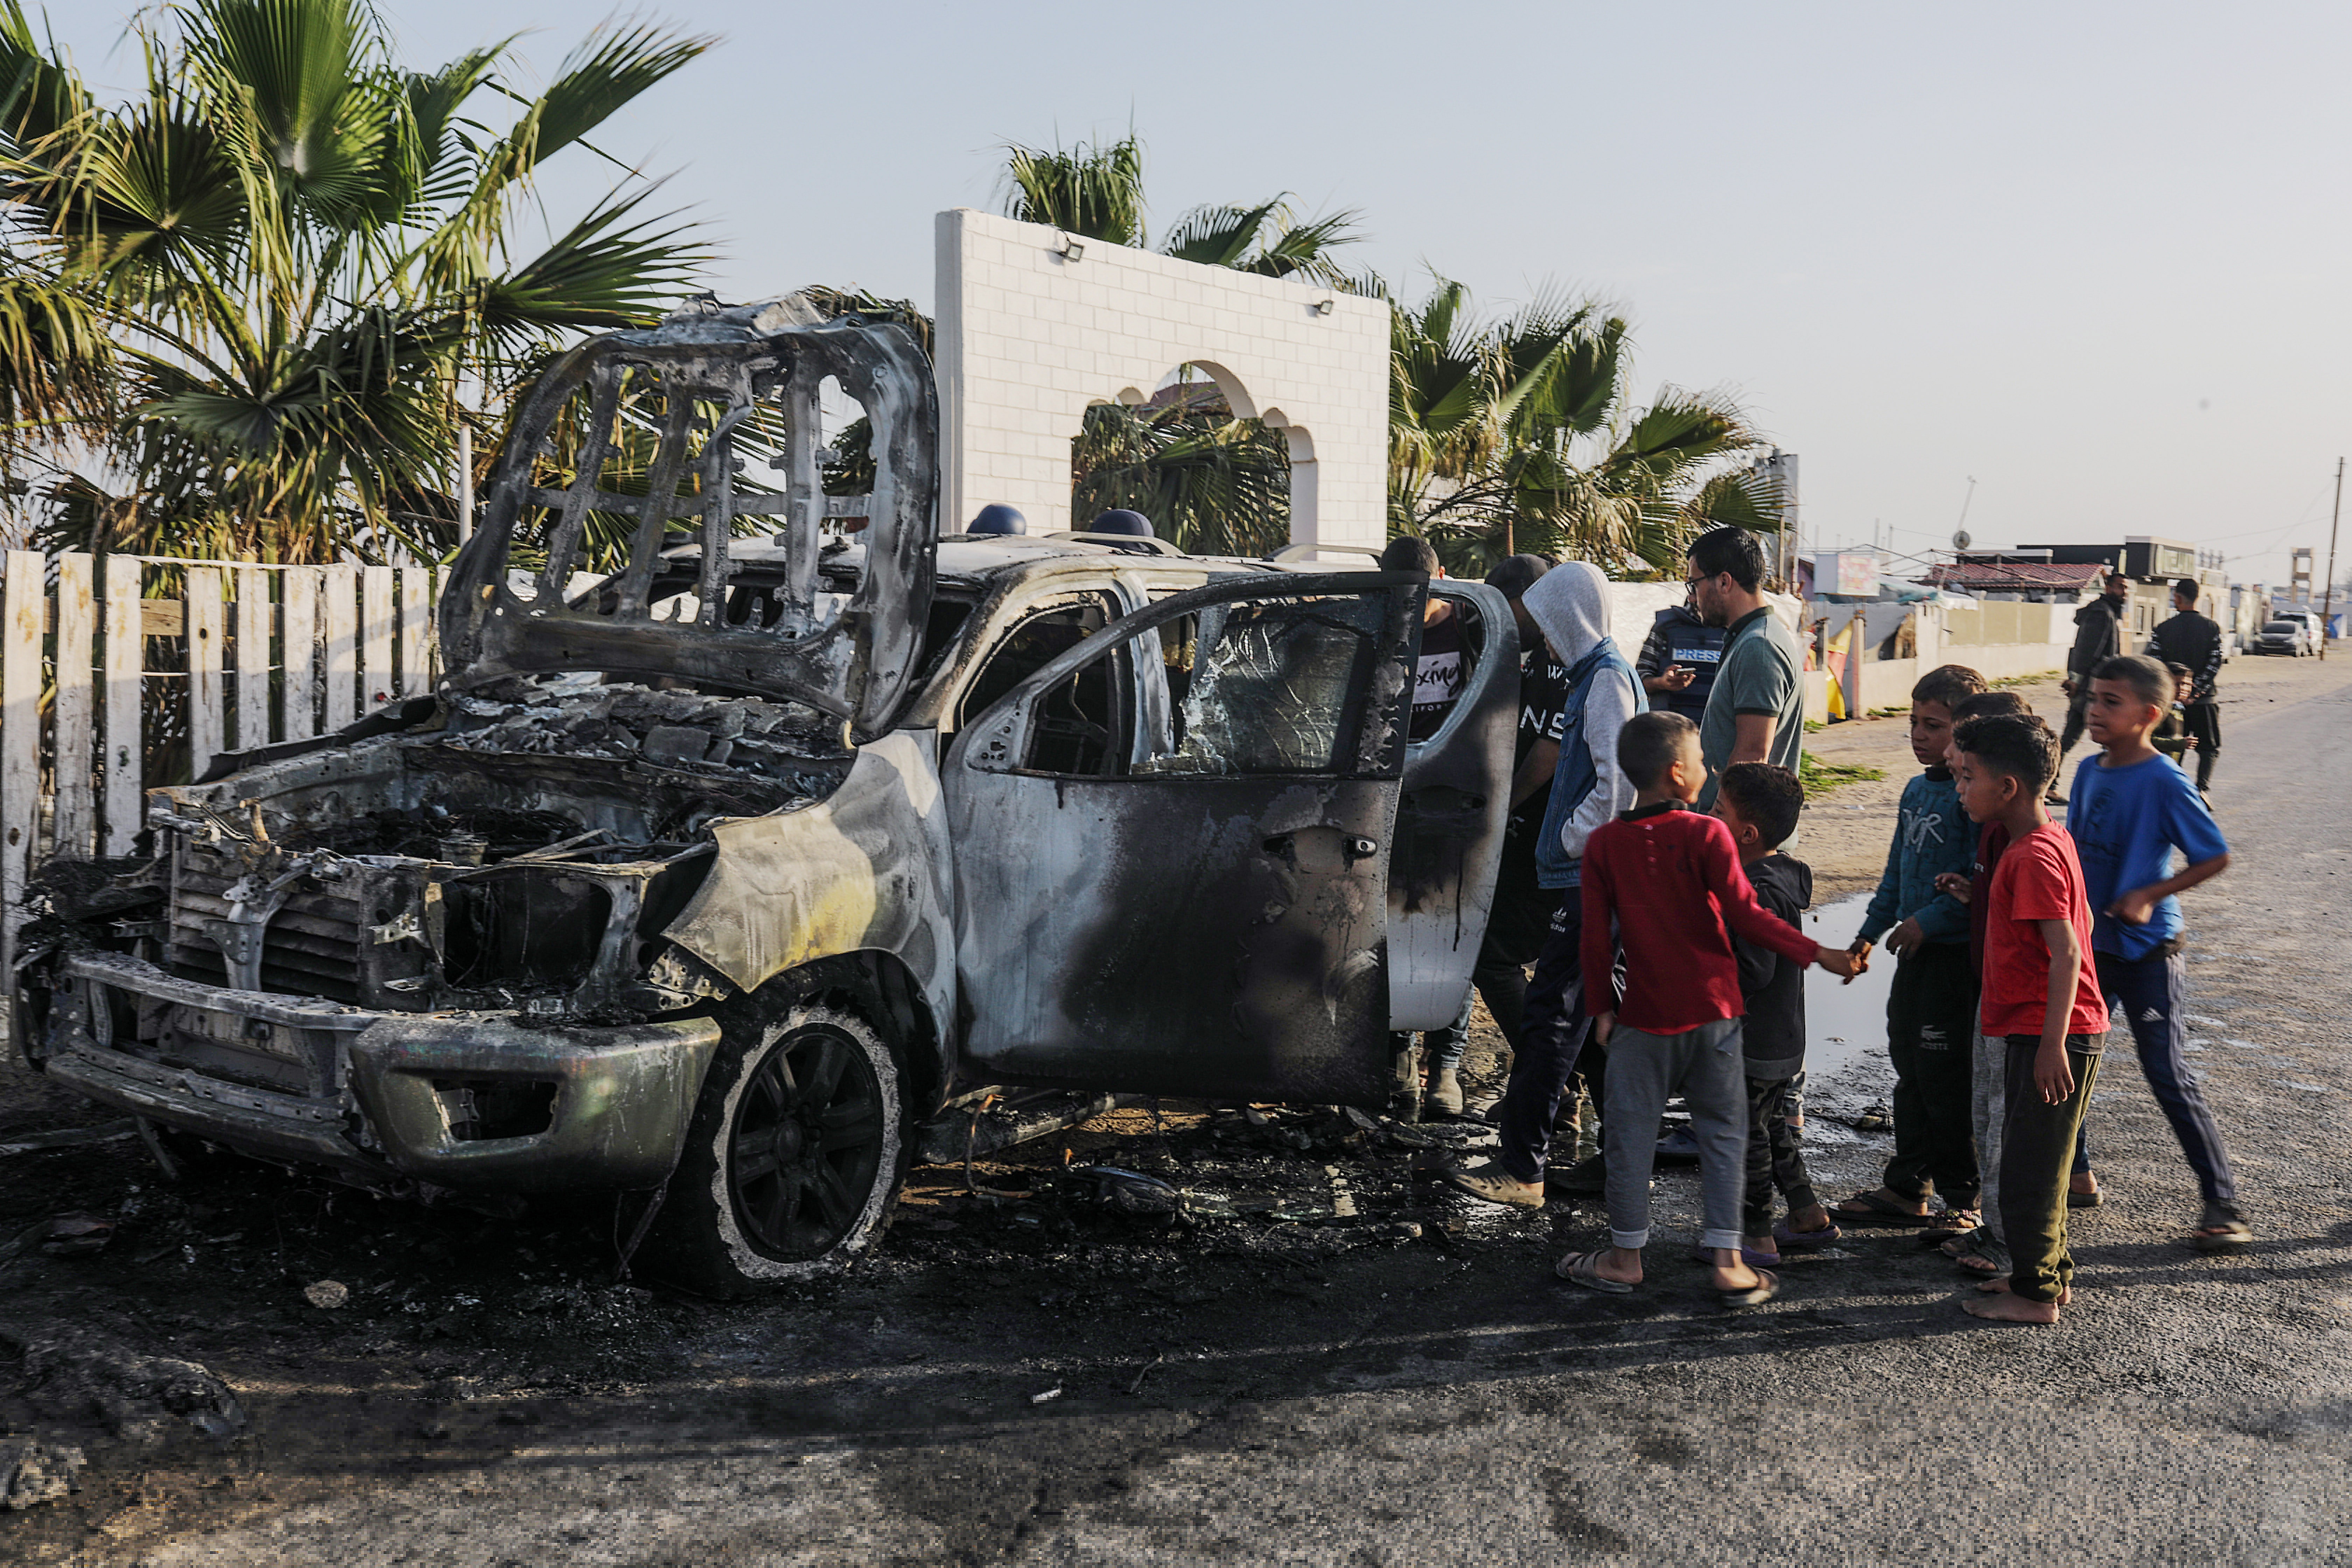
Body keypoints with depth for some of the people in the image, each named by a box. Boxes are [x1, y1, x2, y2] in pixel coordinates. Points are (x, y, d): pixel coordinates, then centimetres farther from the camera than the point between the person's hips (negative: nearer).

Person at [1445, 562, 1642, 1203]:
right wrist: (1567, 841, 16)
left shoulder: (1608, 678, -13)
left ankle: (1520, 1167, -8)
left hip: (1591, 879, -10)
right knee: (1595, 1017, 14)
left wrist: (1570, 839, -13)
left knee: (1551, 1017, -9)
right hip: (1585, 873, 10)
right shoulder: (1593, 675, 17)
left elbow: (1619, 783, -21)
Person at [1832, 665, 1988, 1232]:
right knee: (1910, 1067, 15)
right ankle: (1906, 1189, 25)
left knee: (1946, 1076, -3)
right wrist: (1871, 931, 20)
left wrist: (1928, 921, -22)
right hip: (1915, 951, 9)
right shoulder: (1917, 790, 12)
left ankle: (1965, 1197, 10)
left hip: (1957, 955, -9)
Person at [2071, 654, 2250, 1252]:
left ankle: (2222, 1203, 7)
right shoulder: (2090, 771, 3)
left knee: (2166, 1071, -4)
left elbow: (2215, 858, -14)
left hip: (2146, 949, -7)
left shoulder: (2164, 782, -17)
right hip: (2091, 943, 7)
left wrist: (2149, 896, -20)